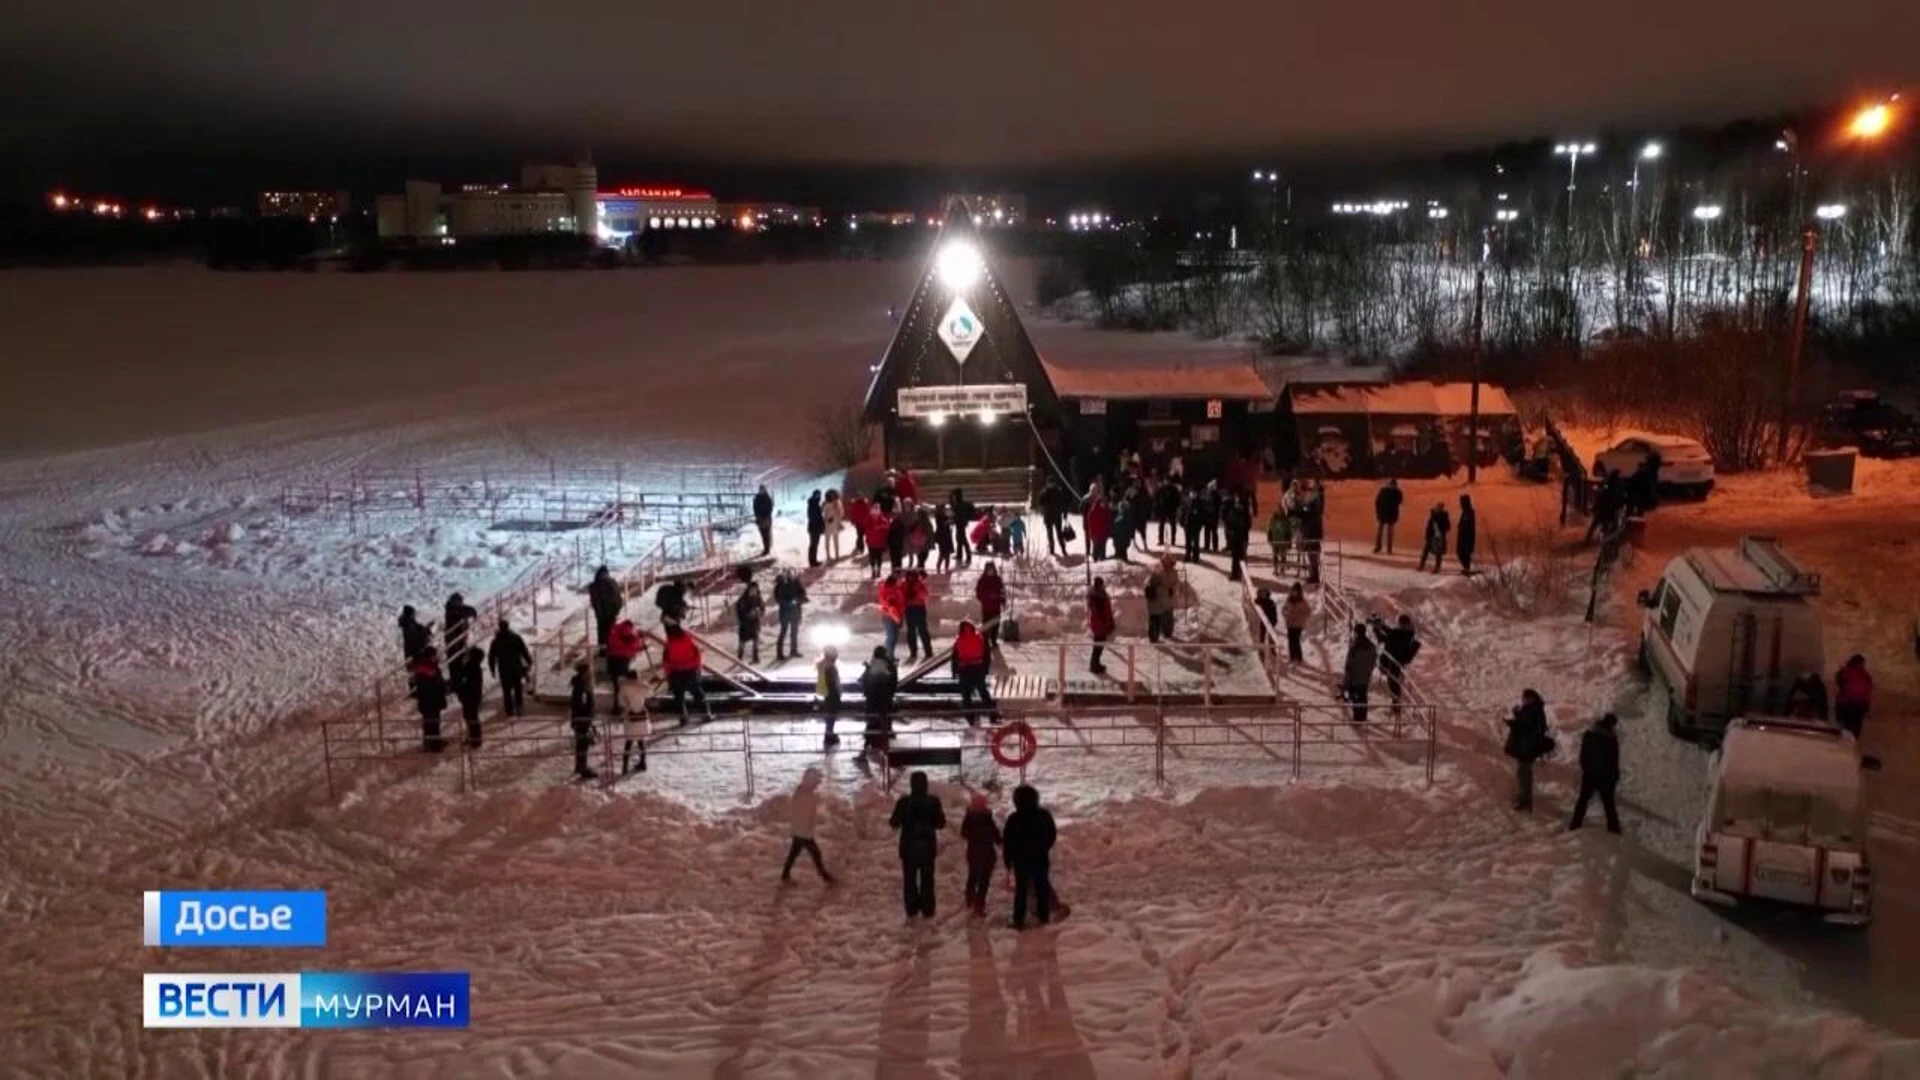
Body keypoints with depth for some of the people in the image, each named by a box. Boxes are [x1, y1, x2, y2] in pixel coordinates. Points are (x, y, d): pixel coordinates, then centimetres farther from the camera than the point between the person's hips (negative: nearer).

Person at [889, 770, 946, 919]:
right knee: (927, 879, 9)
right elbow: (941, 823, 0)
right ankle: (927, 910, 9)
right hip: (928, 846, 1)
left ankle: (912, 910, 9)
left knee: (909, 879, 10)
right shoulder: (933, 802, -8)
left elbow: (895, 823, -4)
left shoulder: (904, 802, -12)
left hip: (909, 847, -1)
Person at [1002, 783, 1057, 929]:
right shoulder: (1044, 815, -4)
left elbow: (1008, 842, -10)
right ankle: (1044, 916, 22)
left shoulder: (1014, 819, -15)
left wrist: (1008, 861, 0)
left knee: (1021, 889, 6)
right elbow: (1052, 835, 8)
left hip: (1022, 860, -3)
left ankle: (1019, 920, 7)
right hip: (1041, 858, 3)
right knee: (1042, 886, 15)